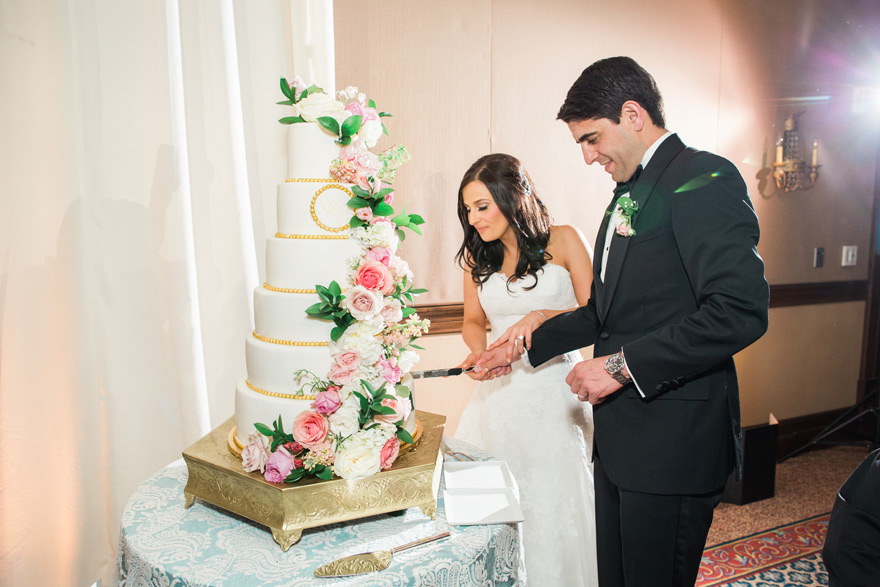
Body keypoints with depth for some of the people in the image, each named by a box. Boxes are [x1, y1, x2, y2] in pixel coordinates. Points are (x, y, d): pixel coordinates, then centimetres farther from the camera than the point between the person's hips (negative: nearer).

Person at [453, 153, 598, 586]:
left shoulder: (564, 241, -3)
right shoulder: (476, 256, 7)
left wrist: (543, 316, -18)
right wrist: (480, 354, -4)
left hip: (554, 392, -3)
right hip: (500, 393, 3)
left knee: (553, 505, 5)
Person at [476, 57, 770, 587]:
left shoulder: (704, 178, -11)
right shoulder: (629, 194, 17)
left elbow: (741, 310, -22)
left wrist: (623, 365, -19)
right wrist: (527, 345, 17)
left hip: (674, 439, -8)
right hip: (619, 434, 9)